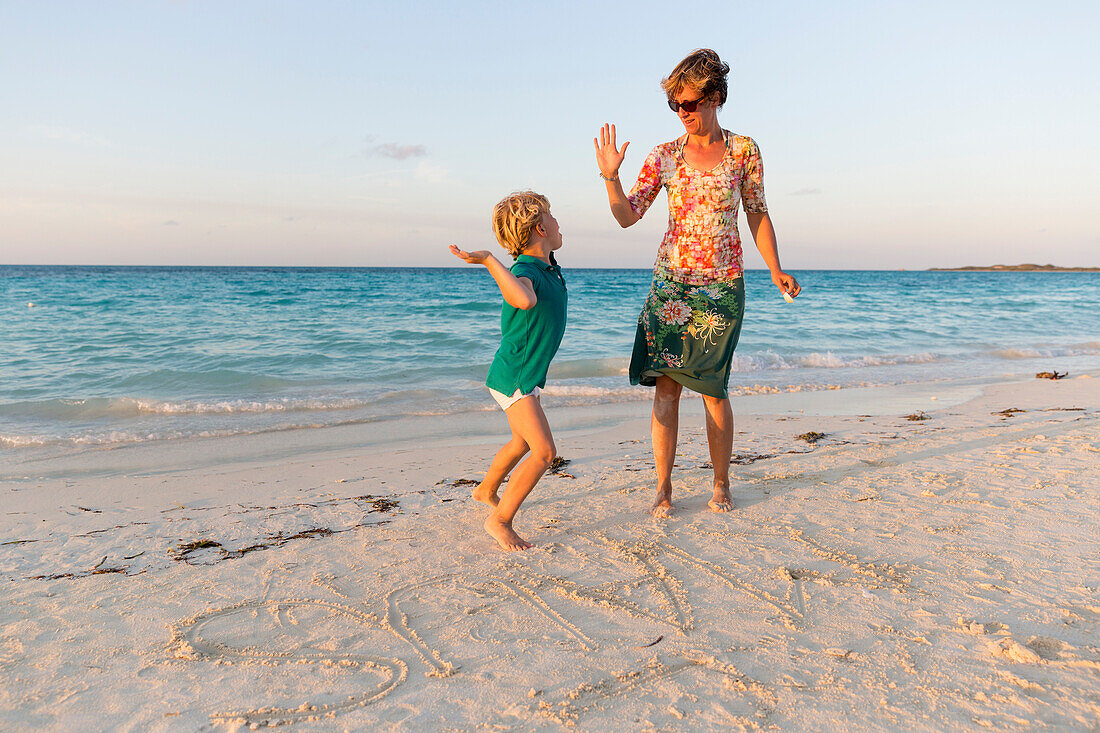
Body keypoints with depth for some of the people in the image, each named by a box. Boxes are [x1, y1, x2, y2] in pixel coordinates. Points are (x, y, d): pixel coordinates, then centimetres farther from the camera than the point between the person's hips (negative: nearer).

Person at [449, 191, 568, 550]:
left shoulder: (548, 266, 5)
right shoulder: (524, 272, -25)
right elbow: (524, 300, -51)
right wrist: (489, 260, -46)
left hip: (526, 374, 10)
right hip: (513, 376, -10)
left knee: (523, 443, 27)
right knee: (544, 452, -16)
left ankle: (487, 489, 50)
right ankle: (500, 520, -5)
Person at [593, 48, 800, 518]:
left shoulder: (743, 150, 2)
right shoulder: (665, 156, 3)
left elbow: (757, 216, 8)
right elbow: (627, 216, -3)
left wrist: (776, 272, 3)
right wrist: (610, 177, -19)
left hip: (722, 286, -1)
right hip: (670, 284, 1)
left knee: (713, 387, 2)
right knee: (666, 385, -4)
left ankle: (721, 484, 20)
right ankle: (663, 488, 6)